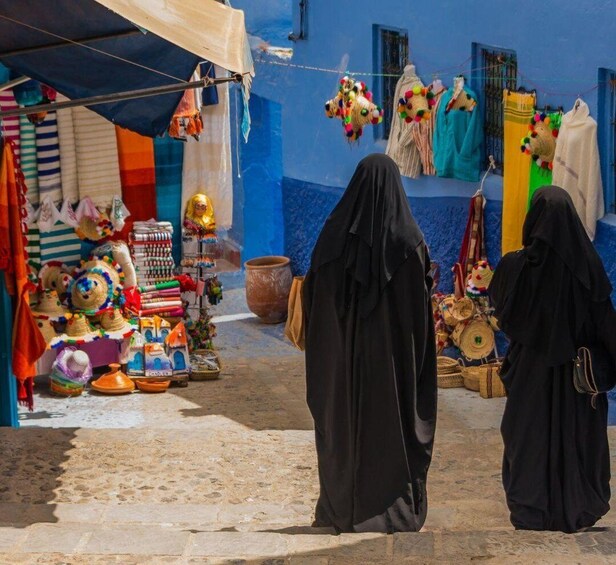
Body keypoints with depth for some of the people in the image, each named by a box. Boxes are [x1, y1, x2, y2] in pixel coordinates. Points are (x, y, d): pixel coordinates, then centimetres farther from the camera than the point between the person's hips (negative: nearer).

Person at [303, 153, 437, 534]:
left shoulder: (336, 234, -4)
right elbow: (421, 302, -10)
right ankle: (395, 510, 11)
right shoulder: (408, 239, -12)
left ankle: (342, 507, 21)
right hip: (393, 350, -2)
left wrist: (326, 346, 10)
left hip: (343, 349, 3)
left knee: (343, 422, 13)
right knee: (393, 422, 7)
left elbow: (315, 295, 1)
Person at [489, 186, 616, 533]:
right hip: (576, 367, 1)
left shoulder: (516, 265, -15)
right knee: (575, 431, 14)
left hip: (530, 365, 0)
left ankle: (531, 509, 18)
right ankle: (578, 507, 22)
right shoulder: (586, 263, -15)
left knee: (530, 435, 12)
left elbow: (500, 308, 1)